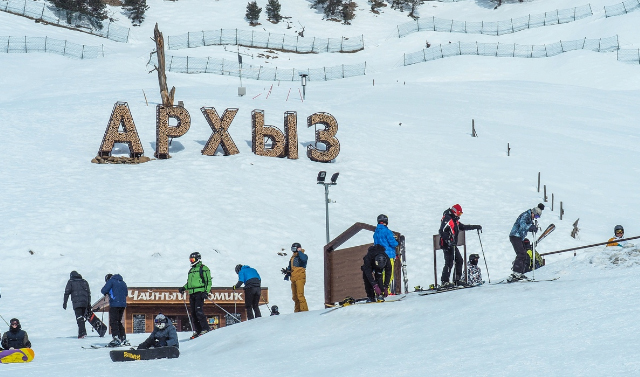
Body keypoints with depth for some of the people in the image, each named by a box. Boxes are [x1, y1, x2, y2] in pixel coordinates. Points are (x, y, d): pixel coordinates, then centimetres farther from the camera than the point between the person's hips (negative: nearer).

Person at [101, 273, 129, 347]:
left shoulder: (111, 281, -1)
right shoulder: (123, 283, 20)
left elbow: (103, 291, -9)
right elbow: (126, 293, 23)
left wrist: (107, 293, 12)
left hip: (114, 304, -7)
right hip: (123, 304, 7)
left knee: (113, 322, -6)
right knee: (119, 321, 16)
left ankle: (116, 339, -16)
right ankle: (123, 339, 15)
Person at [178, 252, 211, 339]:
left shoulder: (203, 269, 0)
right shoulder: (191, 270, 23)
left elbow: (208, 281, -4)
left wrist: (206, 292, -15)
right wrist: (184, 288, 12)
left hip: (200, 292, -8)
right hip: (192, 293, 8)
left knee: (199, 311, -19)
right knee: (194, 313, 2)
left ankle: (205, 329, -17)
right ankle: (197, 330, 4)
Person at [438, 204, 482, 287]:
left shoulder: (455, 221, 18)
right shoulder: (447, 219, -13)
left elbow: (463, 227, 30)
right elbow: (441, 232, -22)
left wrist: (475, 227, 28)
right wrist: (449, 241, -31)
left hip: (453, 245, 10)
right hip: (447, 245, -10)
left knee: (459, 261, 11)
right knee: (449, 263, -13)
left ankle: (457, 280, 16)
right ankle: (444, 281, -11)